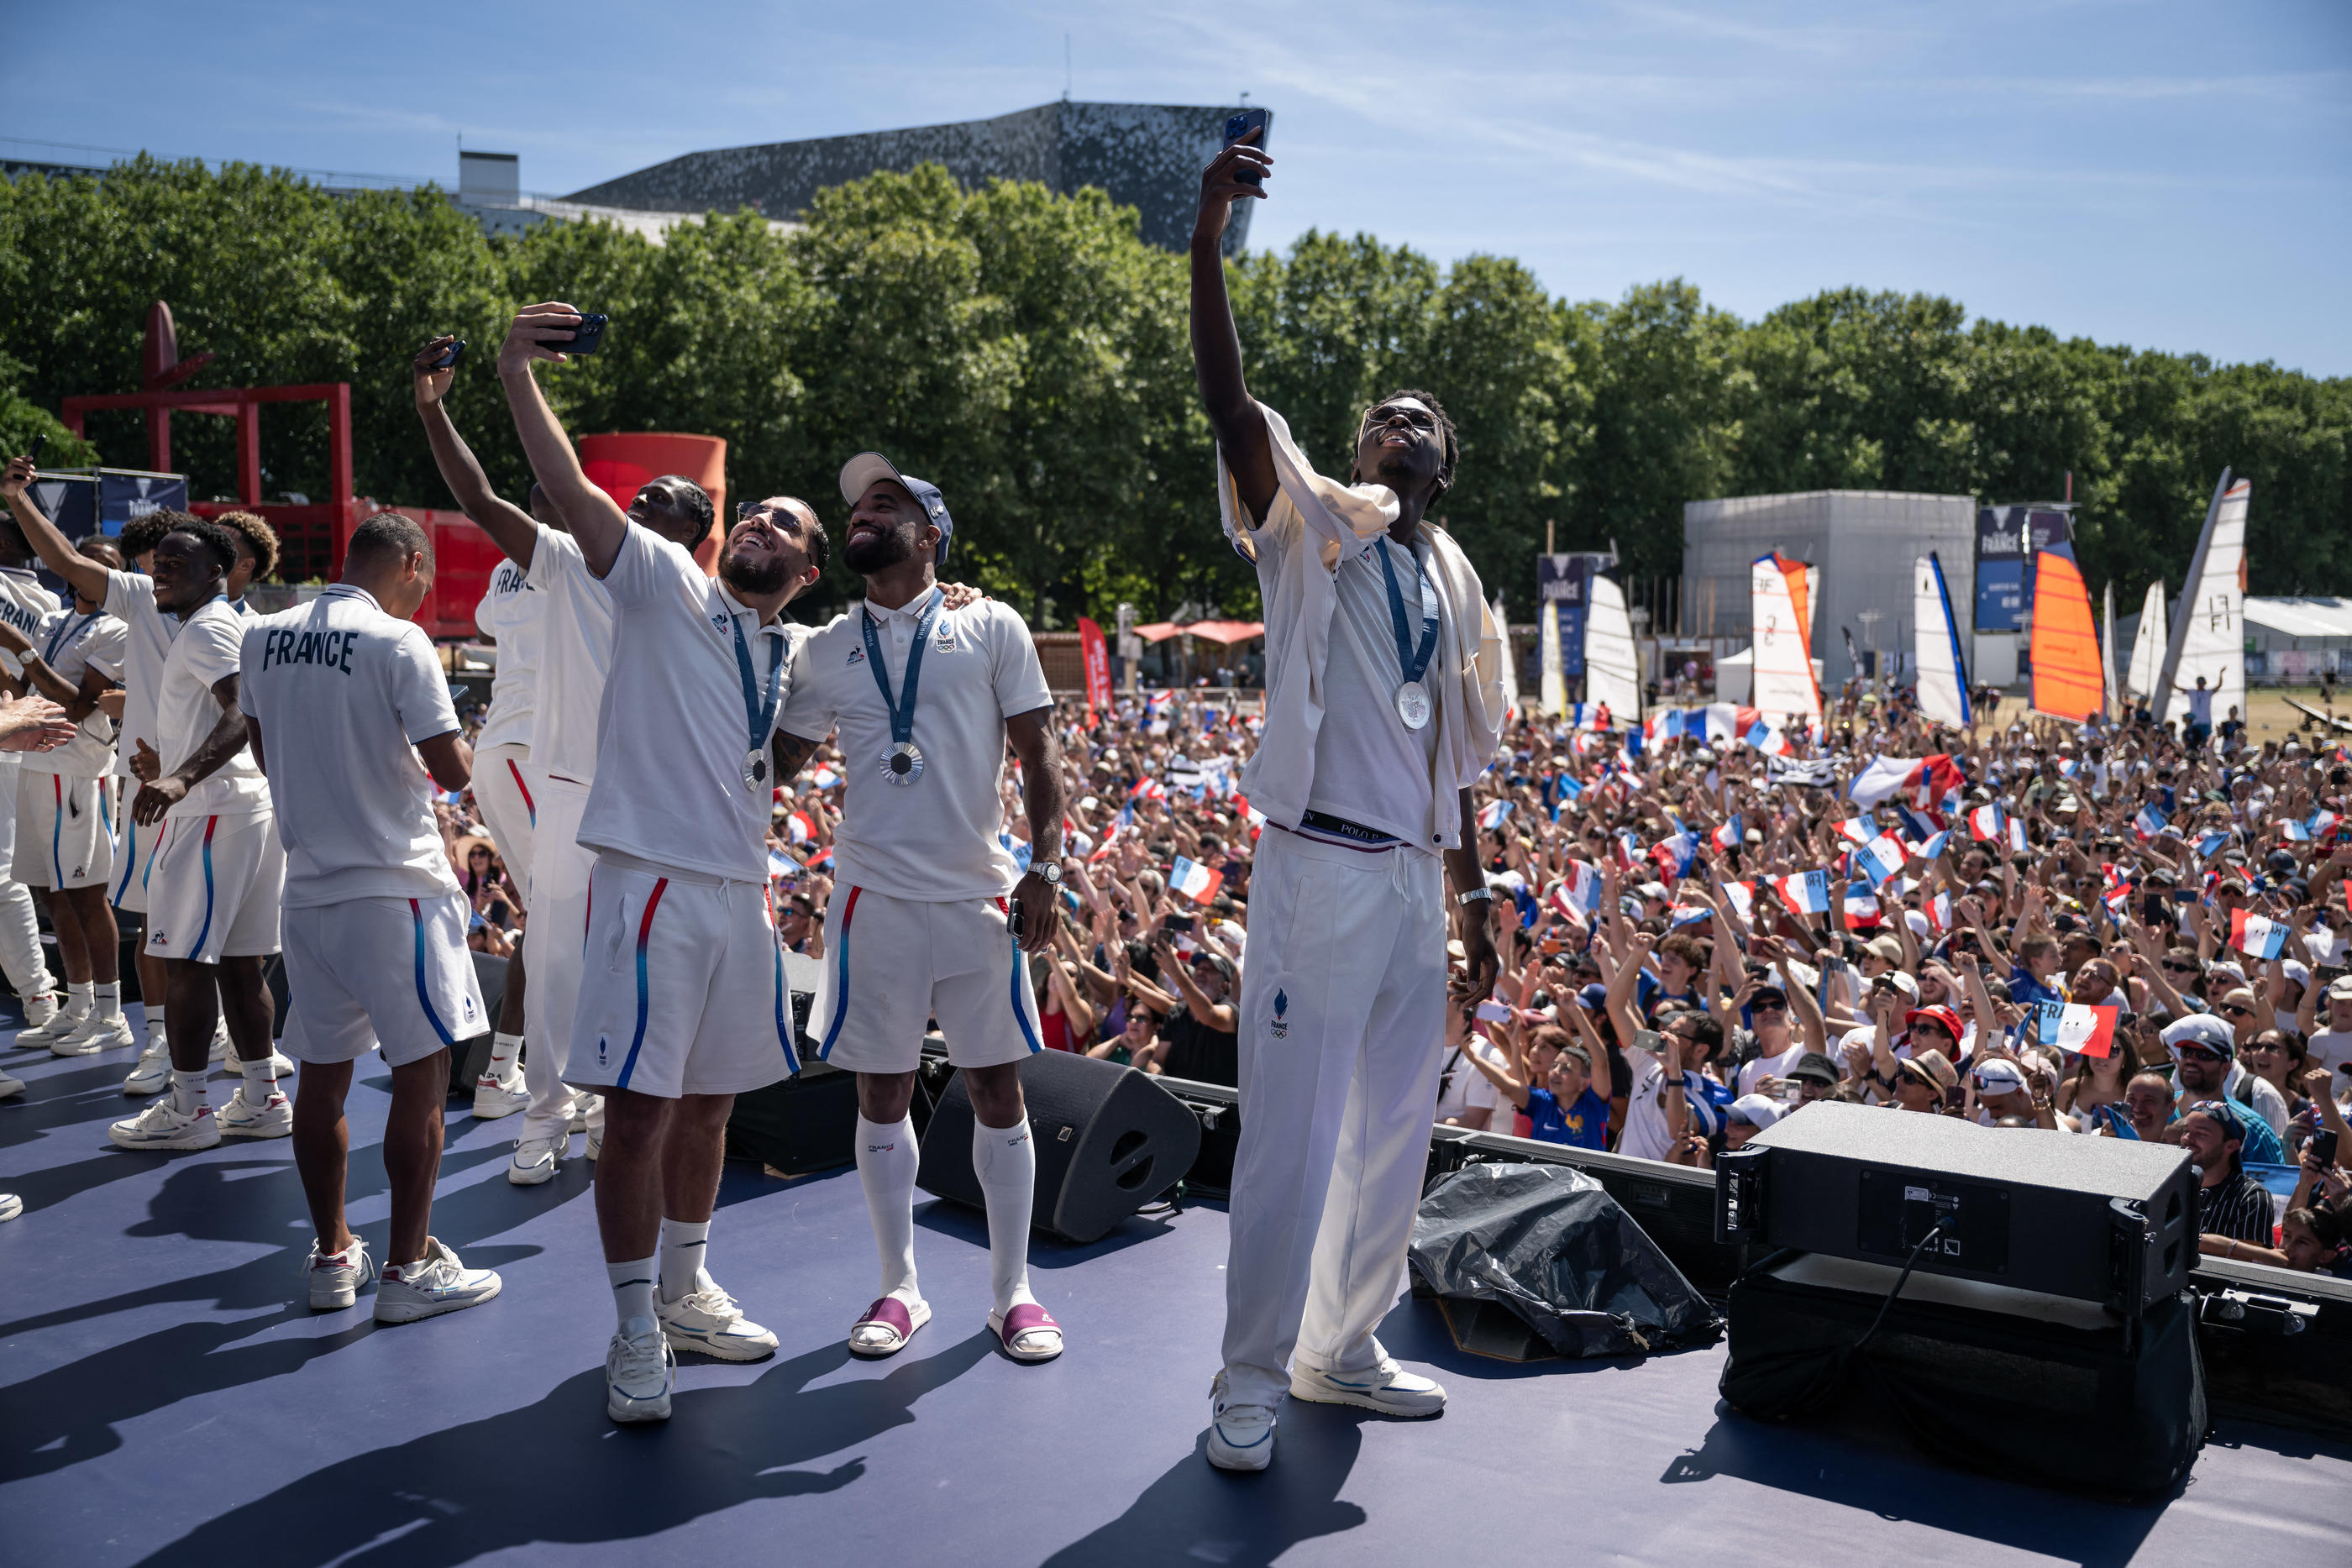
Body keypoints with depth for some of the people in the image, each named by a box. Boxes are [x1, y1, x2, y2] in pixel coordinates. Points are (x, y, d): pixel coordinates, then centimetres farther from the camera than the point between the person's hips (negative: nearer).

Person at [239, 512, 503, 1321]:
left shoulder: (262, 638, 7)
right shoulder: (399, 642, -13)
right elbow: (452, 769, -16)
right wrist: (444, 753, 5)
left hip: (306, 883, 7)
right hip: (393, 888, -6)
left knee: (321, 1074, 13)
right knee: (421, 1072, 2)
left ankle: (332, 1256, 23)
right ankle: (409, 1268, 7)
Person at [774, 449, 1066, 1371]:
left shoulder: (990, 628, 3)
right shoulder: (826, 649, 9)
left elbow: (1037, 752, 1)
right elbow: (776, 760, 17)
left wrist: (1045, 866, -7)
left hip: (980, 898, -1)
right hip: (875, 901, 2)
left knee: (997, 1091, 4)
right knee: (882, 1095, 7)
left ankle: (1012, 1291, 17)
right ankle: (899, 1289, 21)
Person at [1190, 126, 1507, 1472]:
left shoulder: (1457, 580, 17)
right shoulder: (1312, 522, 0)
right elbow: (1229, 399, -16)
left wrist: (1477, 903, 17)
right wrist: (1208, 238, -27)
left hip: (1415, 881, 7)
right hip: (1320, 869, -6)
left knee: (1394, 1132, 15)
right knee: (1292, 1136, -4)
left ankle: (1344, 1350, 31)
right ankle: (1249, 1386, 9)